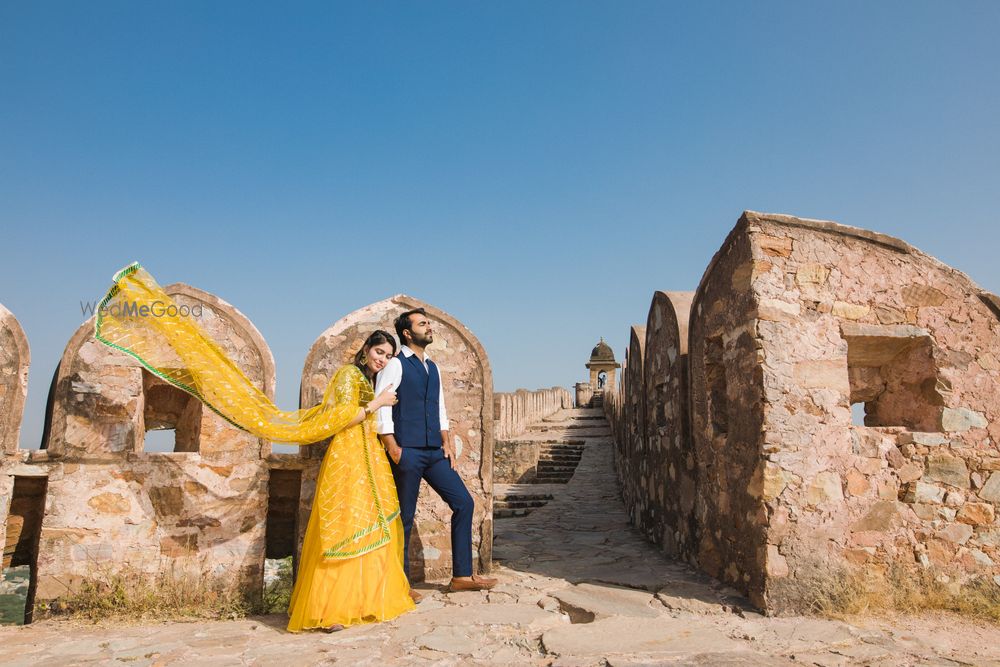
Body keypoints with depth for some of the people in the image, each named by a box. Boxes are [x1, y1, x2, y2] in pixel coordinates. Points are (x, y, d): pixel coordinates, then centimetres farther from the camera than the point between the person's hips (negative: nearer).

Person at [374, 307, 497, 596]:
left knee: (464, 502, 3)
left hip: (434, 452, 7)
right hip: (408, 452, -7)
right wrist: (393, 449, -15)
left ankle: (462, 575, 12)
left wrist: (447, 444, 11)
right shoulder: (396, 365, -5)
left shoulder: (433, 368, 17)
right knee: (404, 517, 1)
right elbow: (381, 408, -11)